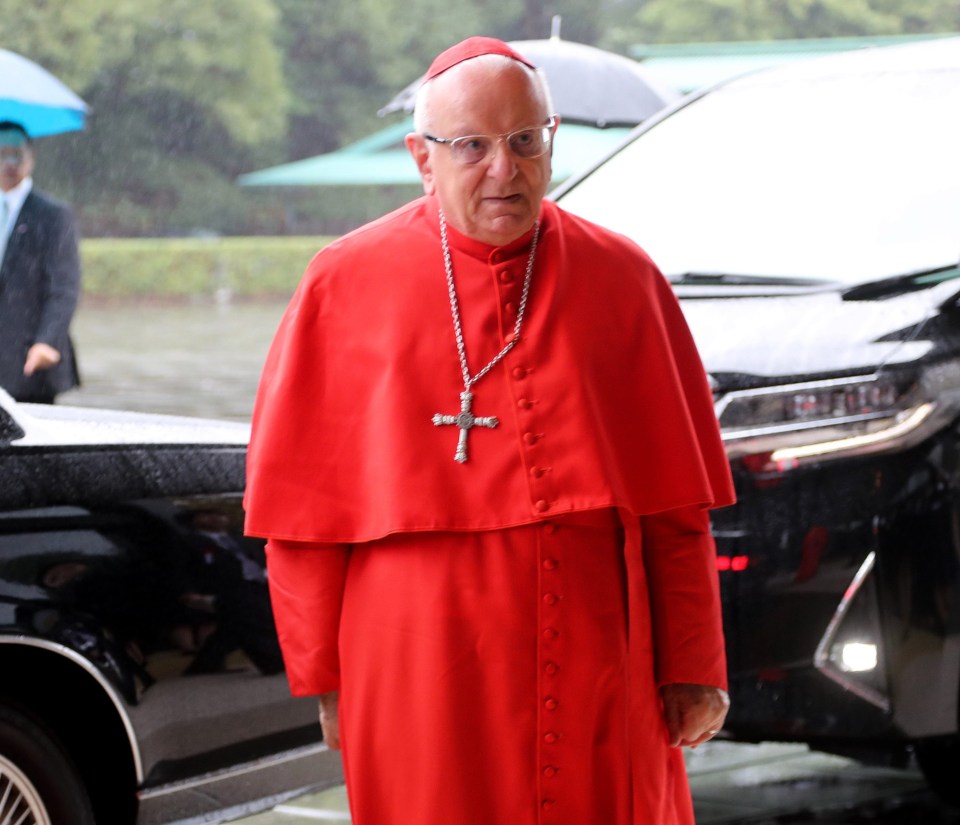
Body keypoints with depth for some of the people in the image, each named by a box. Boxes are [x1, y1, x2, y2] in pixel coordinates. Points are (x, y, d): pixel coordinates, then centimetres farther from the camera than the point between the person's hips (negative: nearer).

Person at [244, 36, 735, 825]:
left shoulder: (621, 279, 4)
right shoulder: (347, 284, 0)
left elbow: (676, 507, 4)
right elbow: (304, 504, 1)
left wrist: (693, 667, 3)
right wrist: (322, 676, 0)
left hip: (597, 675, 1)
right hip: (420, 683, -1)